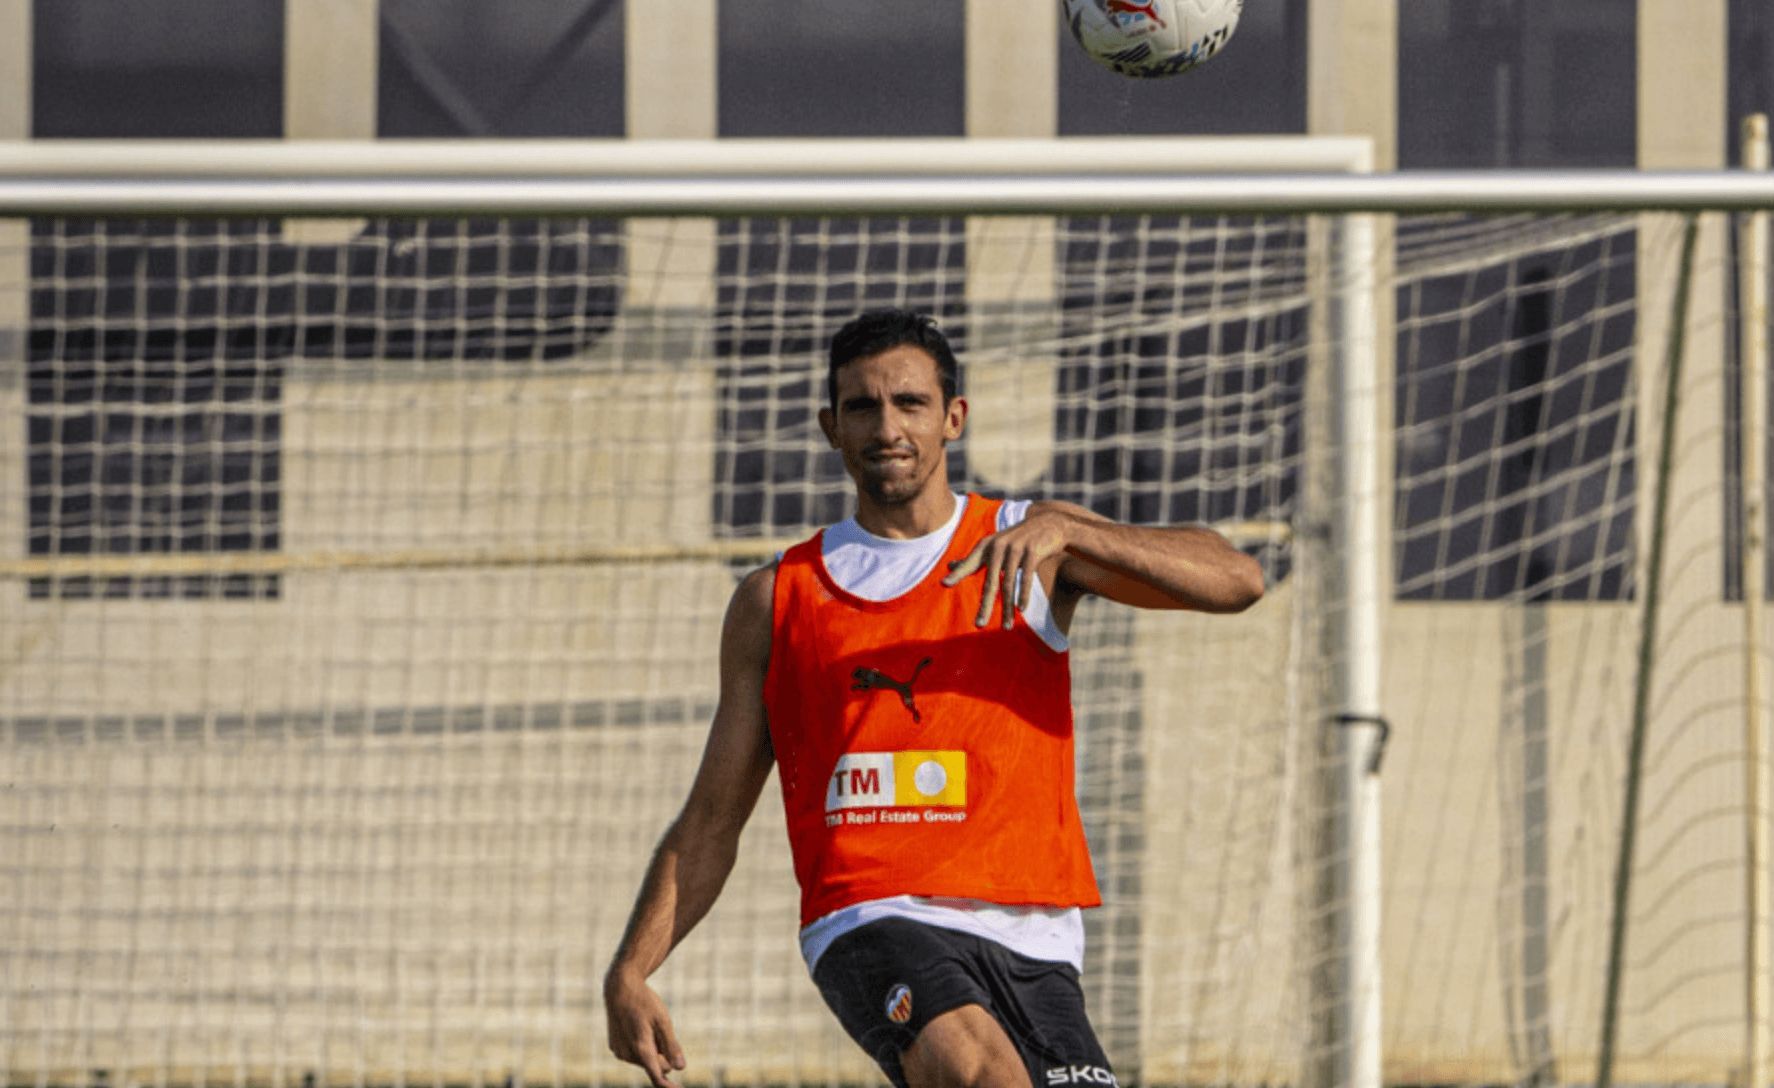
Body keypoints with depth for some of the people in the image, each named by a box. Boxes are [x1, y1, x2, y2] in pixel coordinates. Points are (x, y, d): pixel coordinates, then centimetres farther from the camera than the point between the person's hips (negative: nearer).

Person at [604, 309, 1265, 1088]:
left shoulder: (1032, 544, 11)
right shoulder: (776, 600, 15)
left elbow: (1236, 580, -3)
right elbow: (711, 823, 19)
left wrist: (1064, 531, -17)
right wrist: (630, 973, 6)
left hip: (1027, 936, 1)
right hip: (871, 925, -1)